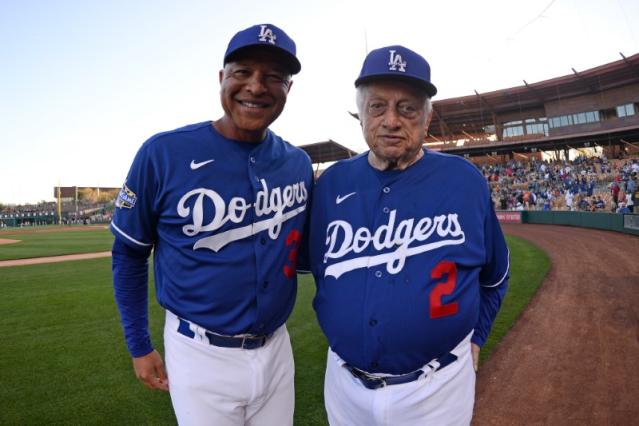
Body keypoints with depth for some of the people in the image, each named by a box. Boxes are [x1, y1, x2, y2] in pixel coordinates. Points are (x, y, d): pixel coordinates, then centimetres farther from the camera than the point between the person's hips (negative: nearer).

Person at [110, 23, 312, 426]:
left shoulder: (299, 163, -3)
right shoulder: (164, 153, -14)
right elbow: (129, 254, -3)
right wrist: (139, 346, 2)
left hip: (276, 349, 4)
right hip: (201, 355, -4)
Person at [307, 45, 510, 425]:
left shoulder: (465, 180, -7)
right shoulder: (332, 183, -4)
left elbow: (494, 275, 6)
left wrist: (474, 337, 6)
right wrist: (340, 329, 9)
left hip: (437, 386, -1)